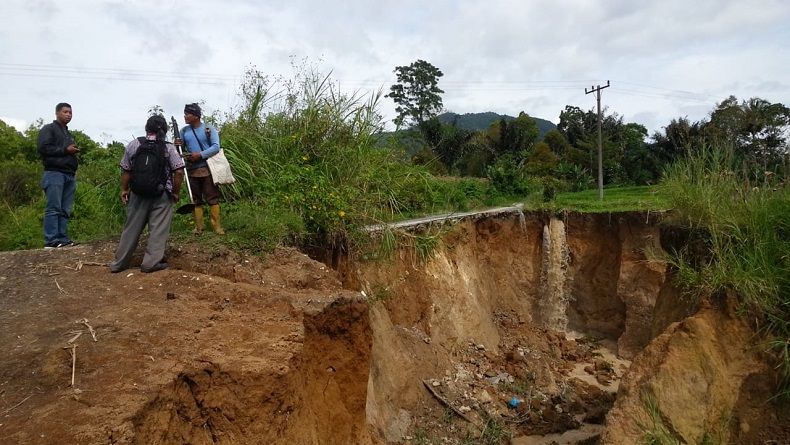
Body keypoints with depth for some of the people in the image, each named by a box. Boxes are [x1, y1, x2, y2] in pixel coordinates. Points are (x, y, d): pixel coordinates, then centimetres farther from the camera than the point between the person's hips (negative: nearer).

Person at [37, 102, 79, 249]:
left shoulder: (68, 133, 28)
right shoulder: (48, 129, 4)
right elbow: (43, 148, -11)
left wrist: (74, 152, 17)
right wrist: (65, 150, -11)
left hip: (69, 175, 8)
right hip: (54, 173, -8)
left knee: (65, 210, 1)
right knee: (53, 208, -12)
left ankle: (62, 239, 0)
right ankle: (51, 241, -14)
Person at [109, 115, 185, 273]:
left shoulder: (133, 145, 3)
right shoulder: (168, 148, -4)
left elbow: (126, 171, 6)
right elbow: (179, 172, -11)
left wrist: (124, 189, 18)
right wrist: (175, 192, 0)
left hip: (138, 194, 3)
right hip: (161, 195, -3)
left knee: (131, 228, 12)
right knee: (158, 229, 2)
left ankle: (119, 263, 20)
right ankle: (151, 262, -1)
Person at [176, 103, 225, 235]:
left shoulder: (209, 129, -3)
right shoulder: (184, 131, 9)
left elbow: (216, 147, -11)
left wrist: (200, 155, -20)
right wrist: (177, 146, -12)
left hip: (207, 169, -4)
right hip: (192, 170, 4)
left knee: (212, 198, -2)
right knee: (196, 200, 7)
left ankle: (217, 226, 1)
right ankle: (198, 227, 12)